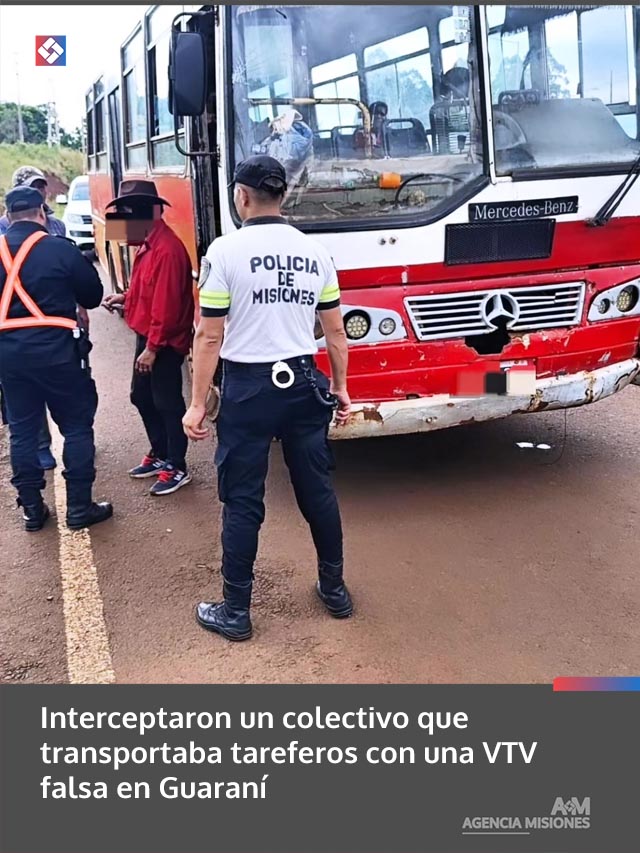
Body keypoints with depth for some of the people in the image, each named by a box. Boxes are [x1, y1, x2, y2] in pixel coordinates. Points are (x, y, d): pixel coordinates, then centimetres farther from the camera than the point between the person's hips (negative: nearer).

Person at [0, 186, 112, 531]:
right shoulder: (60, 248, -7)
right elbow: (93, 296, 2)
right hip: (56, 349, -4)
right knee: (76, 426, 6)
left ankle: (32, 508, 19)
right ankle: (79, 507, 9)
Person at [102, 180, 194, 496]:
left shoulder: (167, 248, -22)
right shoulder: (148, 243, 11)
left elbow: (166, 302, -25)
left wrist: (152, 347, -23)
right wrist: (125, 297, 8)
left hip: (164, 343, -10)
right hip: (148, 336, 10)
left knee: (167, 403, -1)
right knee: (142, 396, 18)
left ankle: (177, 468, 11)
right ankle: (159, 455, 33)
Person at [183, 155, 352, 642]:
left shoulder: (226, 251, -9)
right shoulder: (315, 252, 5)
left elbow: (210, 337, -10)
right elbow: (335, 331, 9)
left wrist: (198, 404, -4)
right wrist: (340, 388, 20)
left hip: (249, 387, -4)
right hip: (303, 382, 5)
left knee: (243, 501, 5)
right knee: (318, 490, 15)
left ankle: (235, 611, 15)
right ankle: (334, 589, 29)